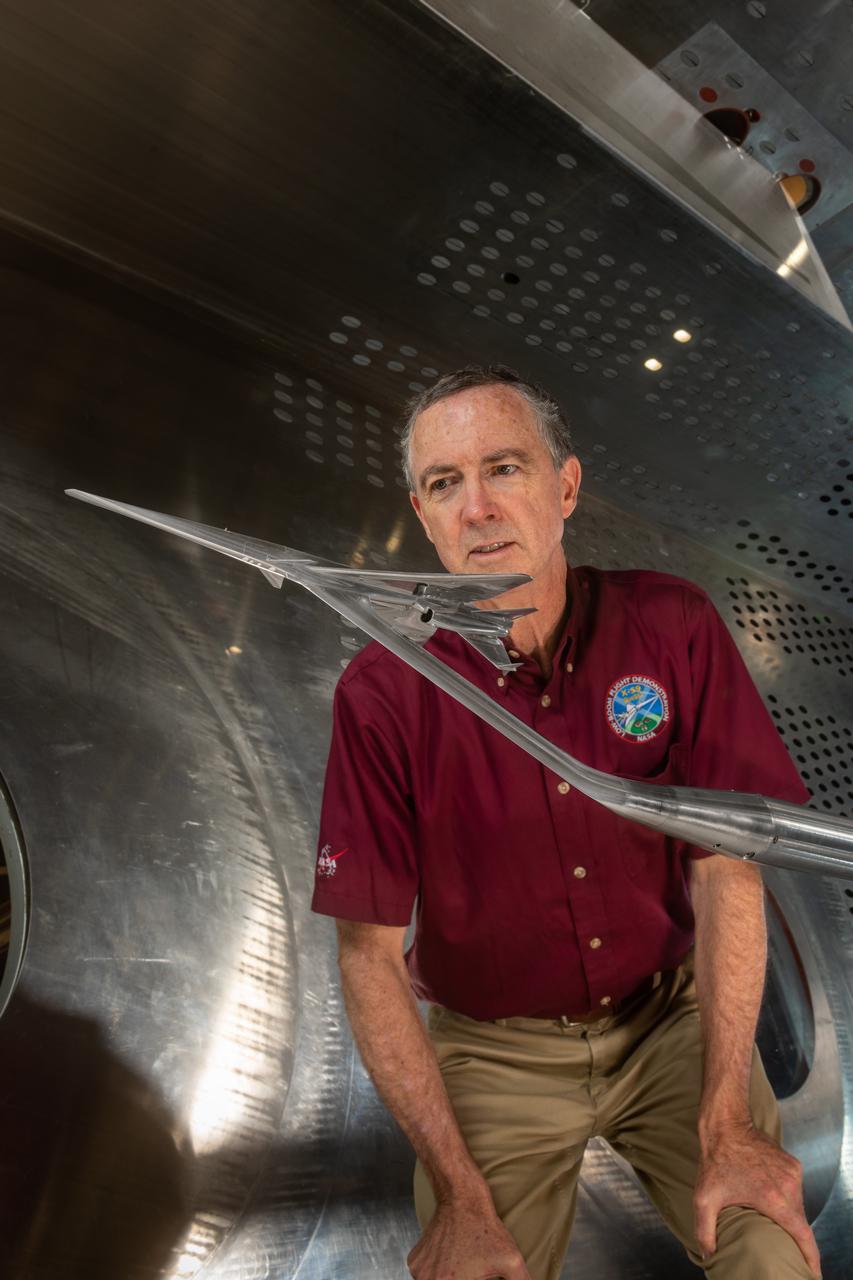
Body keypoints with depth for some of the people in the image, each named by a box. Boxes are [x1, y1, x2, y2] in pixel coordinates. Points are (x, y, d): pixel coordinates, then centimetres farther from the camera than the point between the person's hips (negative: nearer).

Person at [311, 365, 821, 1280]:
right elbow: (369, 955, -13)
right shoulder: (381, 694, -18)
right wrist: (459, 1195, -14)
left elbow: (726, 869, -10)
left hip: (670, 1017, 1)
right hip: (492, 1050, 0)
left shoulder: (673, 628, -13)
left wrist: (726, 1124, -13)